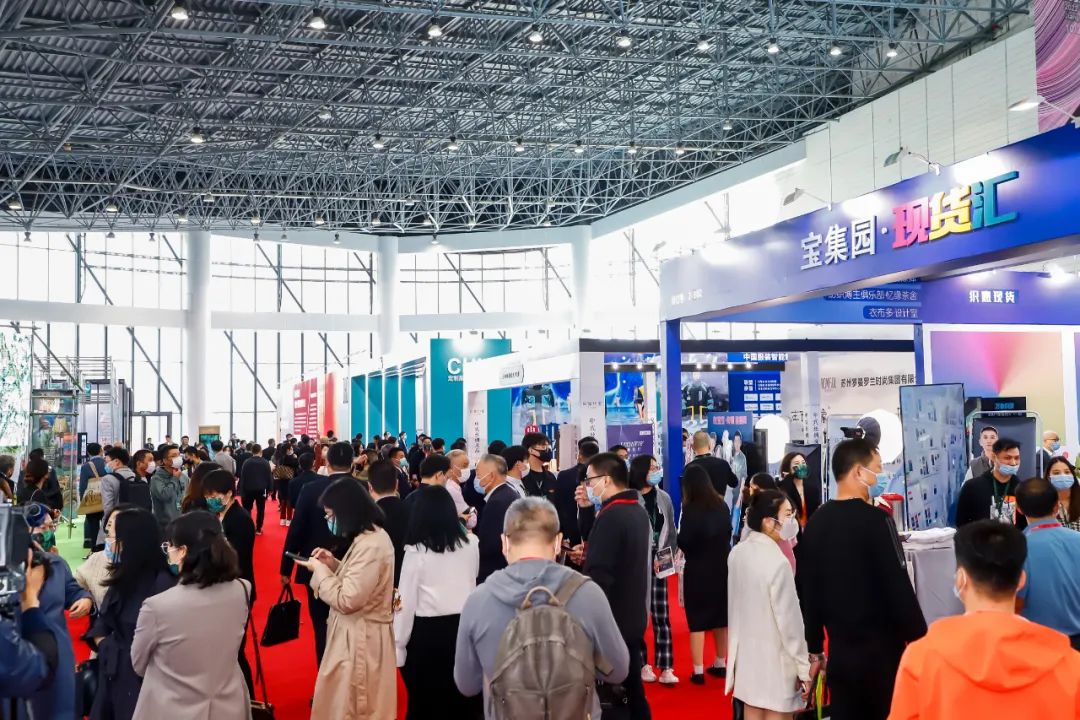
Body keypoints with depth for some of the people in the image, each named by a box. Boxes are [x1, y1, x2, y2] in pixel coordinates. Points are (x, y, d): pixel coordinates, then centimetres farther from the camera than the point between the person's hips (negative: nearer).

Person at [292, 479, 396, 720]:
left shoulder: (370, 545, -25)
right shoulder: (373, 535, 8)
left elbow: (346, 600, -26)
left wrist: (319, 569, -14)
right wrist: (333, 564, 4)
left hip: (360, 637, -10)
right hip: (359, 632, 10)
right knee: (353, 701, 19)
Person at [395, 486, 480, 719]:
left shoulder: (416, 551, -11)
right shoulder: (471, 543, -1)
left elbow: (406, 602, -9)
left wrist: (398, 645, -2)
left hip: (428, 632, -4)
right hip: (465, 626, 4)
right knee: (463, 699, 15)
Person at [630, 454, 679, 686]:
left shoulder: (664, 498, 7)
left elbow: (671, 532, 11)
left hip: (657, 565, 3)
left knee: (661, 616, 1)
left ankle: (666, 668, 2)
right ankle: (642, 664, 15)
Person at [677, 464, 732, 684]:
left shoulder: (691, 509, -18)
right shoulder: (722, 505, 0)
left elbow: (683, 543, -16)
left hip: (698, 571, -6)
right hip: (722, 567, 6)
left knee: (697, 619, 2)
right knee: (721, 616, 17)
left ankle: (698, 671, 3)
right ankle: (719, 664, 28)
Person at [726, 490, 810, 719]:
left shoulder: (737, 553, -1)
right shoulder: (777, 562, -23)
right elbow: (789, 619, -19)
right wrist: (803, 667, -10)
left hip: (746, 651, 7)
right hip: (775, 657, -7)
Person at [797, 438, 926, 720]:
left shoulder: (816, 522, 4)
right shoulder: (876, 520, -15)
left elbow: (808, 591, 8)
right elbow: (899, 589, -16)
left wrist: (814, 649, 16)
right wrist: (921, 642, -5)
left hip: (840, 652, 6)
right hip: (881, 652, -6)